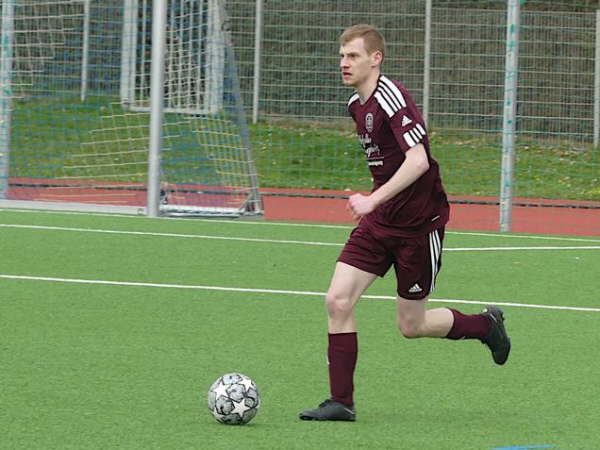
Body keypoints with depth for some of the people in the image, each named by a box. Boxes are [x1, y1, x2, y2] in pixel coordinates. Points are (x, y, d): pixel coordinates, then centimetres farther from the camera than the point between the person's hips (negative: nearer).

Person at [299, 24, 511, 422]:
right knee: (337, 300, -8)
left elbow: (418, 160, -28)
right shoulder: (358, 105, 10)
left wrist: (374, 199, -33)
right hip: (380, 223, 8)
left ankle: (486, 325, 29)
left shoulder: (391, 97, -19)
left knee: (411, 326, 3)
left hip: (419, 224, -8)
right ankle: (341, 402, -3)